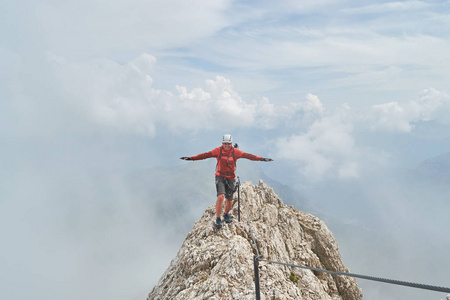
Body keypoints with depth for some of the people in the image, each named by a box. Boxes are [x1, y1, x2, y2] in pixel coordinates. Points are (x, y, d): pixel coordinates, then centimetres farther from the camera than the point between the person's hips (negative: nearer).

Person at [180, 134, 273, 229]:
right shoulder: (218, 151, -8)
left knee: (229, 200, 6)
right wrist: (190, 158, -19)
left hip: (231, 178, 2)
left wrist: (262, 159, -18)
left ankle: (226, 215, 37)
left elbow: (248, 155, -11)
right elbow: (205, 155, -12)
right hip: (220, 177, -2)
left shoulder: (235, 151, -6)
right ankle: (218, 219, -5)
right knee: (221, 196, -19)